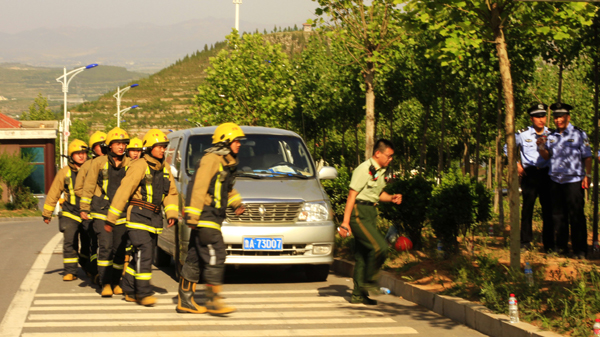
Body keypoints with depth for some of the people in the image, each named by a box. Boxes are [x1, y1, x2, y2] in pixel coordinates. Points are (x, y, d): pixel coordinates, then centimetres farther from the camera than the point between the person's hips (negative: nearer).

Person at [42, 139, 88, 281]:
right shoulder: (65, 172, 2)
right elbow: (53, 193, 8)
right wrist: (47, 213, 10)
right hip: (70, 214, -1)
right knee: (69, 243, -7)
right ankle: (70, 271, 2)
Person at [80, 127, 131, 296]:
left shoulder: (129, 165, 4)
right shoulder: (99, 163, 0)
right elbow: (88, 186, 6)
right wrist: (84, 208, 4)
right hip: (102, 211, -2)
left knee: (119, 249, 4)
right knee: (105, 246, -12)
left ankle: (115, 282, 18)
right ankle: (105, 283, -7)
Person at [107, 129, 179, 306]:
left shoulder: (165, 169, 13)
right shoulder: (139, 166, -10)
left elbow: (171, 193, 15)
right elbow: (123, 191, -11)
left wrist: (172, 214, -2)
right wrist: (111, 218, -12)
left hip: (154, 217, 7)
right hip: (137, 216, -7)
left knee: (140, 255, 10)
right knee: (144, 252, -14)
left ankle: (129, 291, 20)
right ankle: (143, 293, -11)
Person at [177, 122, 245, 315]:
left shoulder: (227, 162, 18)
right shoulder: (212, 159, -12)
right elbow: (198, 187, -19)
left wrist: (236, 203, 19)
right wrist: (192, 216, -23)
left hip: (213, 218, 10)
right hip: (204, 218, -10)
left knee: (196, 259, 10)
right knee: (215, 257, -12)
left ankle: (184, 301, 14)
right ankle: (213, 301, -10)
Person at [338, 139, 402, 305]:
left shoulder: (380, 171, 14)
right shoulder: (364, 169, -13)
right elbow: (352, 195, -16)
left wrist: (391, 198, 6)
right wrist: (345, 222, -19)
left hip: (370, 213, 9)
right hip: (359, 213, -9)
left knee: (363, 253, 11)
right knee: (380, 246, -18)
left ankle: (358, 294, 16)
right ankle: (369, 281, -2)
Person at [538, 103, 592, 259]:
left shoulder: (579, 134, 3)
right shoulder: (551, 136, 14)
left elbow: (587, 157, 2)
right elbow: (546, 156, 11)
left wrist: (587, 175, -7)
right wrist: (541, 147, -9)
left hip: (574, 180, -5)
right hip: (556, 180, 5)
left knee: (576, 216, -6)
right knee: (558, 215, 8)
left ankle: (580, 250, -1)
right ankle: (561, 248, 17)